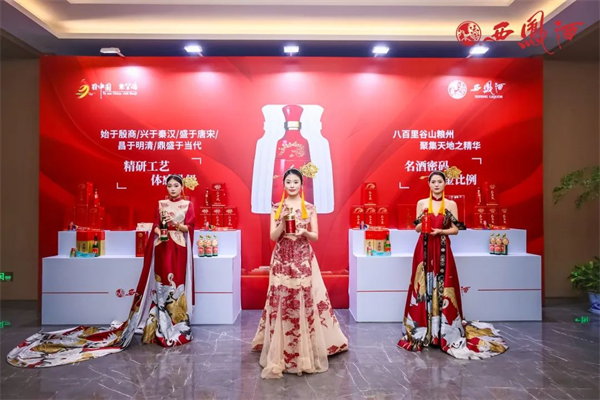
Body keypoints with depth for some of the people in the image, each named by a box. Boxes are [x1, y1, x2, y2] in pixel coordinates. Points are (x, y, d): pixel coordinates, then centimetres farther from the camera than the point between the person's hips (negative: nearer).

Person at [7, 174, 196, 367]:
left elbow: (189, 226, -3)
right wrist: (159, 232, -15)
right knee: (160, 284, -1)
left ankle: (178, 326, 4)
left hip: (179, 248, -2)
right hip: (161, 248, 2)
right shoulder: (160, 204, 11)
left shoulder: (188, 205, 6)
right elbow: (155, 225, 6)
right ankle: (161, 325, 6)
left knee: (177, 284, -3)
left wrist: (178, 226, -22)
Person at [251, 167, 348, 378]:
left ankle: (306, 350, 15)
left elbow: (316, 236, 4)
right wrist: (284, 221, -15)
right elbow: (273, 236, 0)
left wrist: (304, 232, -16)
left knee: (306, 301, -2)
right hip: (282, 259, 1)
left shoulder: (310, 208, 4)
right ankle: (283, 351, 14)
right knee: (282, 302, 0)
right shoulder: (276, 208, 5)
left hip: (304, 259, 0)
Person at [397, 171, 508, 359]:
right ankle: (423, 330, 9)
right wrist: (423, 226, -15)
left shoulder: (451, 204, 5)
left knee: (442, 287, -3)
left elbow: (455, 229, 3)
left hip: (442, 250, 0)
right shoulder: (421, 203, 6)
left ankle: (444, 330, 9)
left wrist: (440, 231, -13)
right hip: (424, 249, 1)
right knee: (424, 286, 0)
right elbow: (417, 228, 6)